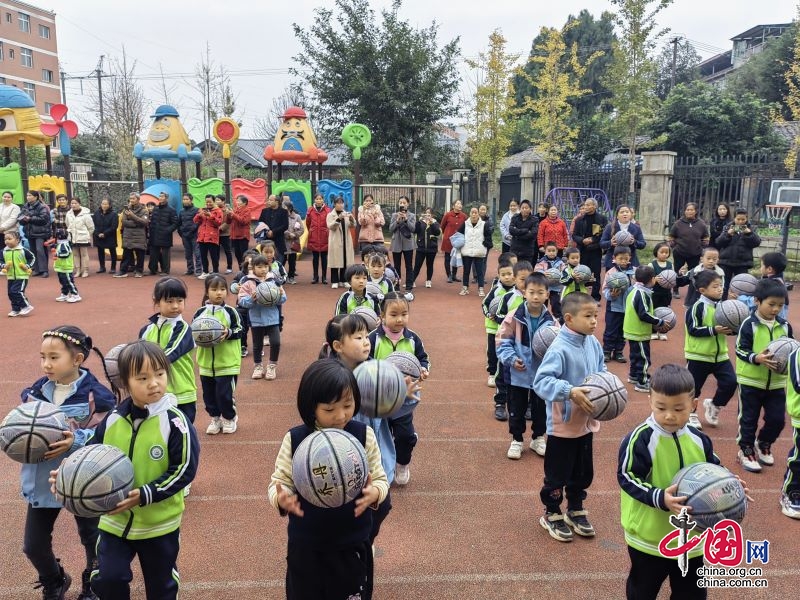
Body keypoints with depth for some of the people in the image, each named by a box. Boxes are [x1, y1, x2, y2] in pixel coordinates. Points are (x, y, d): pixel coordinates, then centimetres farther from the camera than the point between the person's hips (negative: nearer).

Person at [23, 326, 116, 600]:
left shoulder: (96, 394, -19)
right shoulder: (35, 391, -3)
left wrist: (77, 440, -34)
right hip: (43, 481, 4)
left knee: (93, 541, 15)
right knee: (33, 545, 13)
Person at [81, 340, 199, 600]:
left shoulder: (175, 422, -18)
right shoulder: (112, 420, -7)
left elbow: (184, 470, -18)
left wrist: (144, 495, -26)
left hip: (160, 522, -2)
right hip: (114, 518, 3)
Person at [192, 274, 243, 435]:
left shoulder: (230, 311, -5)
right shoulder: (200, 312, 0)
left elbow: (239, 330, -1)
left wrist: (229, 333, -19)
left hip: (227, 361, -3)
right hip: (206, 362, 3)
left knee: (225, 393, -1)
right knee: (209, 393, 11)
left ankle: (229, 418, 22)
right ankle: (215, 418, 30)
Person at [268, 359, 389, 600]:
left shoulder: (364, 435, -12)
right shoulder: (294, 439, -13)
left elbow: (380, 480, -5)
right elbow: (279, 482, -7)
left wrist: (375, 493, -28)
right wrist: (281, 499, -29)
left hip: (352, 544, 0)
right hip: (306, 545, 0)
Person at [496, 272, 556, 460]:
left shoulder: (551, 320, -6)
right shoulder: (514, 317, -14)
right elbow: (503, 342, -10)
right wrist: (512, 359, -21)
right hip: (518, 374, -2)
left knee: (541, 409, 18)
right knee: (516, 409, 12)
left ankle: (538, 438, 38)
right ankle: (517, 440, 30)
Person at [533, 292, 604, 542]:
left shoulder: (593, 343, -2)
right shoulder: (559, 349, -25)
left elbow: (601, 369, 13)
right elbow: (541, 381, -29)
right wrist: (570, 392, -36)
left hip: (586, 421, 7)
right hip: (563, 424, -7)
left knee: (583, 472, 21)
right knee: (558, 473, 9)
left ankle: (576, 510, 42)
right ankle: (551, 515, 30)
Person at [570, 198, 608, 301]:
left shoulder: (602, 218, 0)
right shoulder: (579, 219, 6)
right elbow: (574, 235, 6)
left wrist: (593, 240, -15)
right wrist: (582, 240, -12)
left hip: (596, 251, -2)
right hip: (582, 251, 2)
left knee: (596, 274, 3)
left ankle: (595, 297, 11)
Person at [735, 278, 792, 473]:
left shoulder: (785, 326, 2)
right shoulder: (749, 324, -13)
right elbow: (740, 350, -13)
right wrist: (757, 358, -29)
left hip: (776, 382, 4)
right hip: (751, 381, -4)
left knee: (777, 419, 7)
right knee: (748, 419, 6)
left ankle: (763, 445, 34)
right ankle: (745, 451, 24)